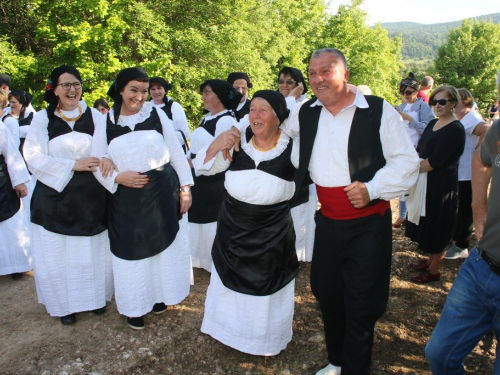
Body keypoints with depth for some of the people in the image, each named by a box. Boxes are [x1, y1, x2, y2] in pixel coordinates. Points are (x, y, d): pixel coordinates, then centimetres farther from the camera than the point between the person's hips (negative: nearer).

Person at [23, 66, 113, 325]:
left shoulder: (94, 116, 5)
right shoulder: (42, 118, 1)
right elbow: (34, 157, -7)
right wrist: (73, 165, -16)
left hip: (91, 198, 1)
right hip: (55, 198, -1)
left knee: (94, 252, 9)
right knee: (57, 255, 6)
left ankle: (95, 297, 29)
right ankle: (66, 304, 25)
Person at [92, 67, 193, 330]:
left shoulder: (156, 114, -1)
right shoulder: (106, 123, 1)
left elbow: (176, 153, 1)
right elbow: (97, 163, 4)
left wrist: (185, 188, -1)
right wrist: (117, 177, -15)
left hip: (163, 194, 0)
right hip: (127, 200, 0)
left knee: (166, 246, 11)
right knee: (133, 251, 9)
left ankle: (160, 295, 35)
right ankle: (134, 307, 29)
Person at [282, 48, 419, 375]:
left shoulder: (378, 111, -9)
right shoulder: (305, 113, 6)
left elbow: (407, 162, -9)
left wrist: (372, 189, -21)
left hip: (368, 225, -4)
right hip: (327, 222, 5)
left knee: (361, 304, 4)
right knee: (328, 297, 17)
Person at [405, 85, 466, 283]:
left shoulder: (455, 129, -17)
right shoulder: (433, 124, 10)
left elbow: (435, 161, -22)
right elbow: (419, 151, 9)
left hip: (442, 186, -8)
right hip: (427, 183, 8)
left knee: (438, 229, 4)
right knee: (428, 226, 18)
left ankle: (433, 271, 18)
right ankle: (430, 261, 34)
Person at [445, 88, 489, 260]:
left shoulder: (472, 118, -18)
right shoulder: (460, 119, 13)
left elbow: (487, 130, -36)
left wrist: (478, 151, -26)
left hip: (467, 174, -10)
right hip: (457, 173, 10)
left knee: (465, 211, 1)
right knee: (458, 209, 20)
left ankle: (462, 247, 12)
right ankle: (455, 238, 34)